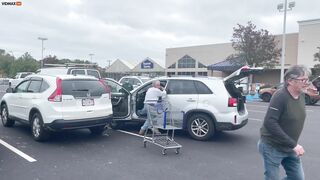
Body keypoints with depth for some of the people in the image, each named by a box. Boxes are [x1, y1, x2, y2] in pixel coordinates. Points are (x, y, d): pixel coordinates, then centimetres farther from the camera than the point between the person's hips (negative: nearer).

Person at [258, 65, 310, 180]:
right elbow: (269, 123, -30)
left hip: (290, 148, 7)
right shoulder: (280, 96, -22)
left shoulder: (301, 96, 1)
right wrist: (293, 145, -27)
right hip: (272, 147, -7)